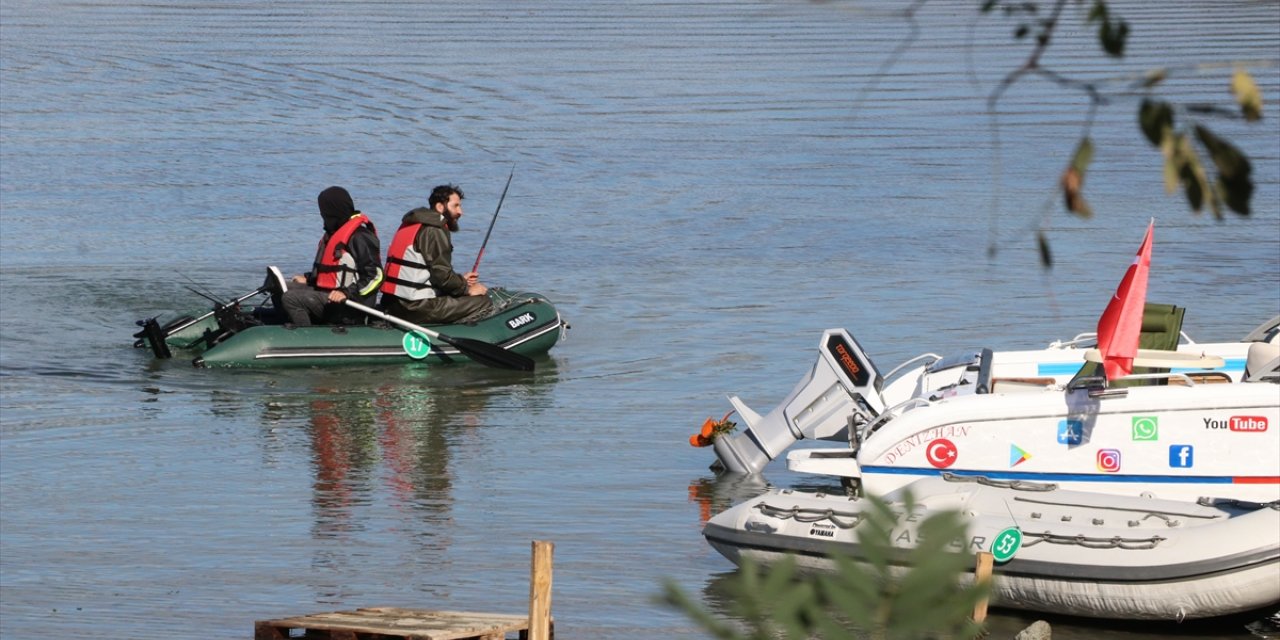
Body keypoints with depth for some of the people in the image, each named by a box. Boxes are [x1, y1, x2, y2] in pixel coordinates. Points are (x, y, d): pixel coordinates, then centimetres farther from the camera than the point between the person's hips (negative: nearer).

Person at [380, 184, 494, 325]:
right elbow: (442, 275, -14)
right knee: (484, 304, -9)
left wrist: (461, 279, 19)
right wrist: (468, 289, 1)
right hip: (417, 307, -10)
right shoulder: (435, 231, -10)